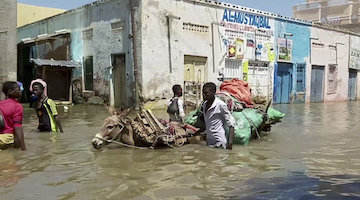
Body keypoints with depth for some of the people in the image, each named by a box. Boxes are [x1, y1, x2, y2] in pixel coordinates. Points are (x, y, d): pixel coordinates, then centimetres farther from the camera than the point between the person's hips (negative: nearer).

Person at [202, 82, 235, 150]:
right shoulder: (204, 105, 9)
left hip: (218, 144, -7)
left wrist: (230, 142, -20)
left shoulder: (220, 105, -12)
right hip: (209, 143, 7)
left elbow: (231, 124, -11)